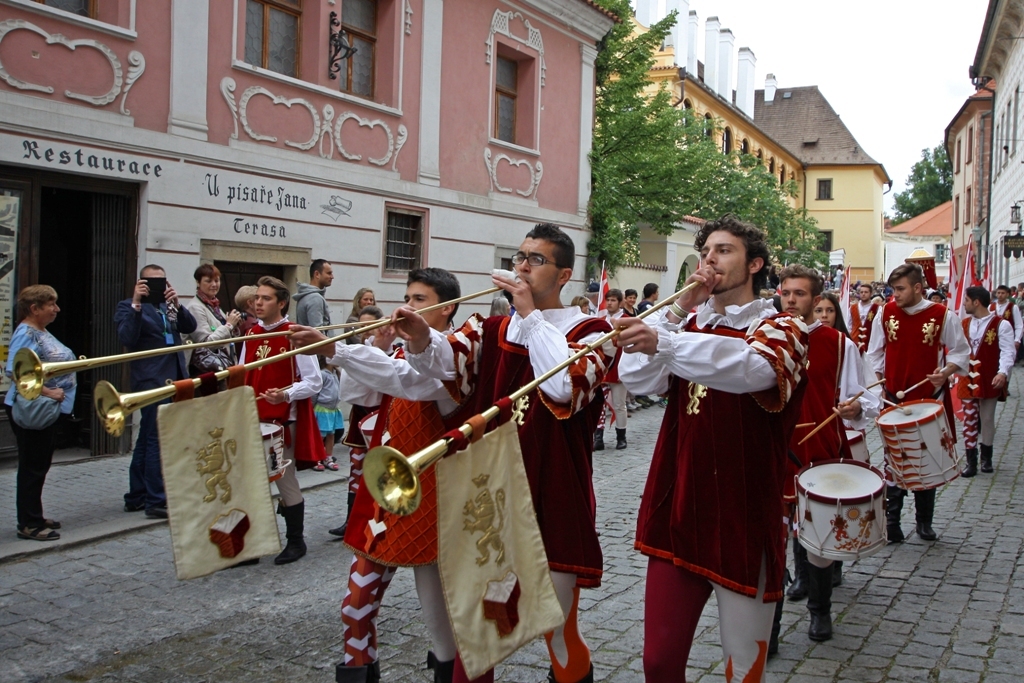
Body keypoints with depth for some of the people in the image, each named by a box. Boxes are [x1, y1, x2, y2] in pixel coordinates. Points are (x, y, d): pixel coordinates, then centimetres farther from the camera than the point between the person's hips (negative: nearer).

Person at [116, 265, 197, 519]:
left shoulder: (169, 306, 18)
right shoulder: (128, 306, 0)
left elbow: (189, 327, 2)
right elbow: (127, 338, -16)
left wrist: (176, 304, -13)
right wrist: (136, 304, -23)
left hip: (174, 380, 7)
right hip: (152, 381, -7)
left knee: (146, 440, 14)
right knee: (156, 440, -9)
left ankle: (136, 497, 22)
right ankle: (156, 501, -4)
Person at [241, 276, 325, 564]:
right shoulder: (251, 335, 11)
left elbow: (314, 382, -9)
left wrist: (286, 394, -25)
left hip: (284, 421, -6)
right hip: (254, 420, 6)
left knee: (285, 481, 1)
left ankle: (295, 541, 16)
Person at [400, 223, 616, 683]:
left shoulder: (590, 331, -2)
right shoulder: (491, 330, 10)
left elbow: (567, 387, -23)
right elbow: (449, 362, -10)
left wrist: (530, 315, -17)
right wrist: (422, 340, -32)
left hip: (553, 502, -4)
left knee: (559, 634, 7)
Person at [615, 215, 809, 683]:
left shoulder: (780, 329, -3)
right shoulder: (691, 326, 14)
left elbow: (752, 367, -28)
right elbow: (637, 380, -1)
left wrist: (662, 343, -43)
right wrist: (678, 311, -7)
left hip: (742, 520, -4)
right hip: (677, 512, 5)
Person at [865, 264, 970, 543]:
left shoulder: (943, 315, -7)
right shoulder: (885, 313, -2)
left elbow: (961, 352, 1)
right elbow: (875, 353, 7)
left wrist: (946, 372, -17)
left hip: (929, 400, -1)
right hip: (894, 400, 1)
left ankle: (924, 520, 22)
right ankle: (891, 518, 9)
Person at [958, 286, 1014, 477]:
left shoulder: (1001, 325, -9)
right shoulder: (964, 324, 7)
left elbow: (1008, 352, -15)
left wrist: (1003, 372, -29)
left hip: (989, 381, -4)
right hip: (967, 380, 4)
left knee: (987, 419, 9)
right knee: (969, 420, 3)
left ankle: (986, 458, 26)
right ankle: (971, 462, 9)